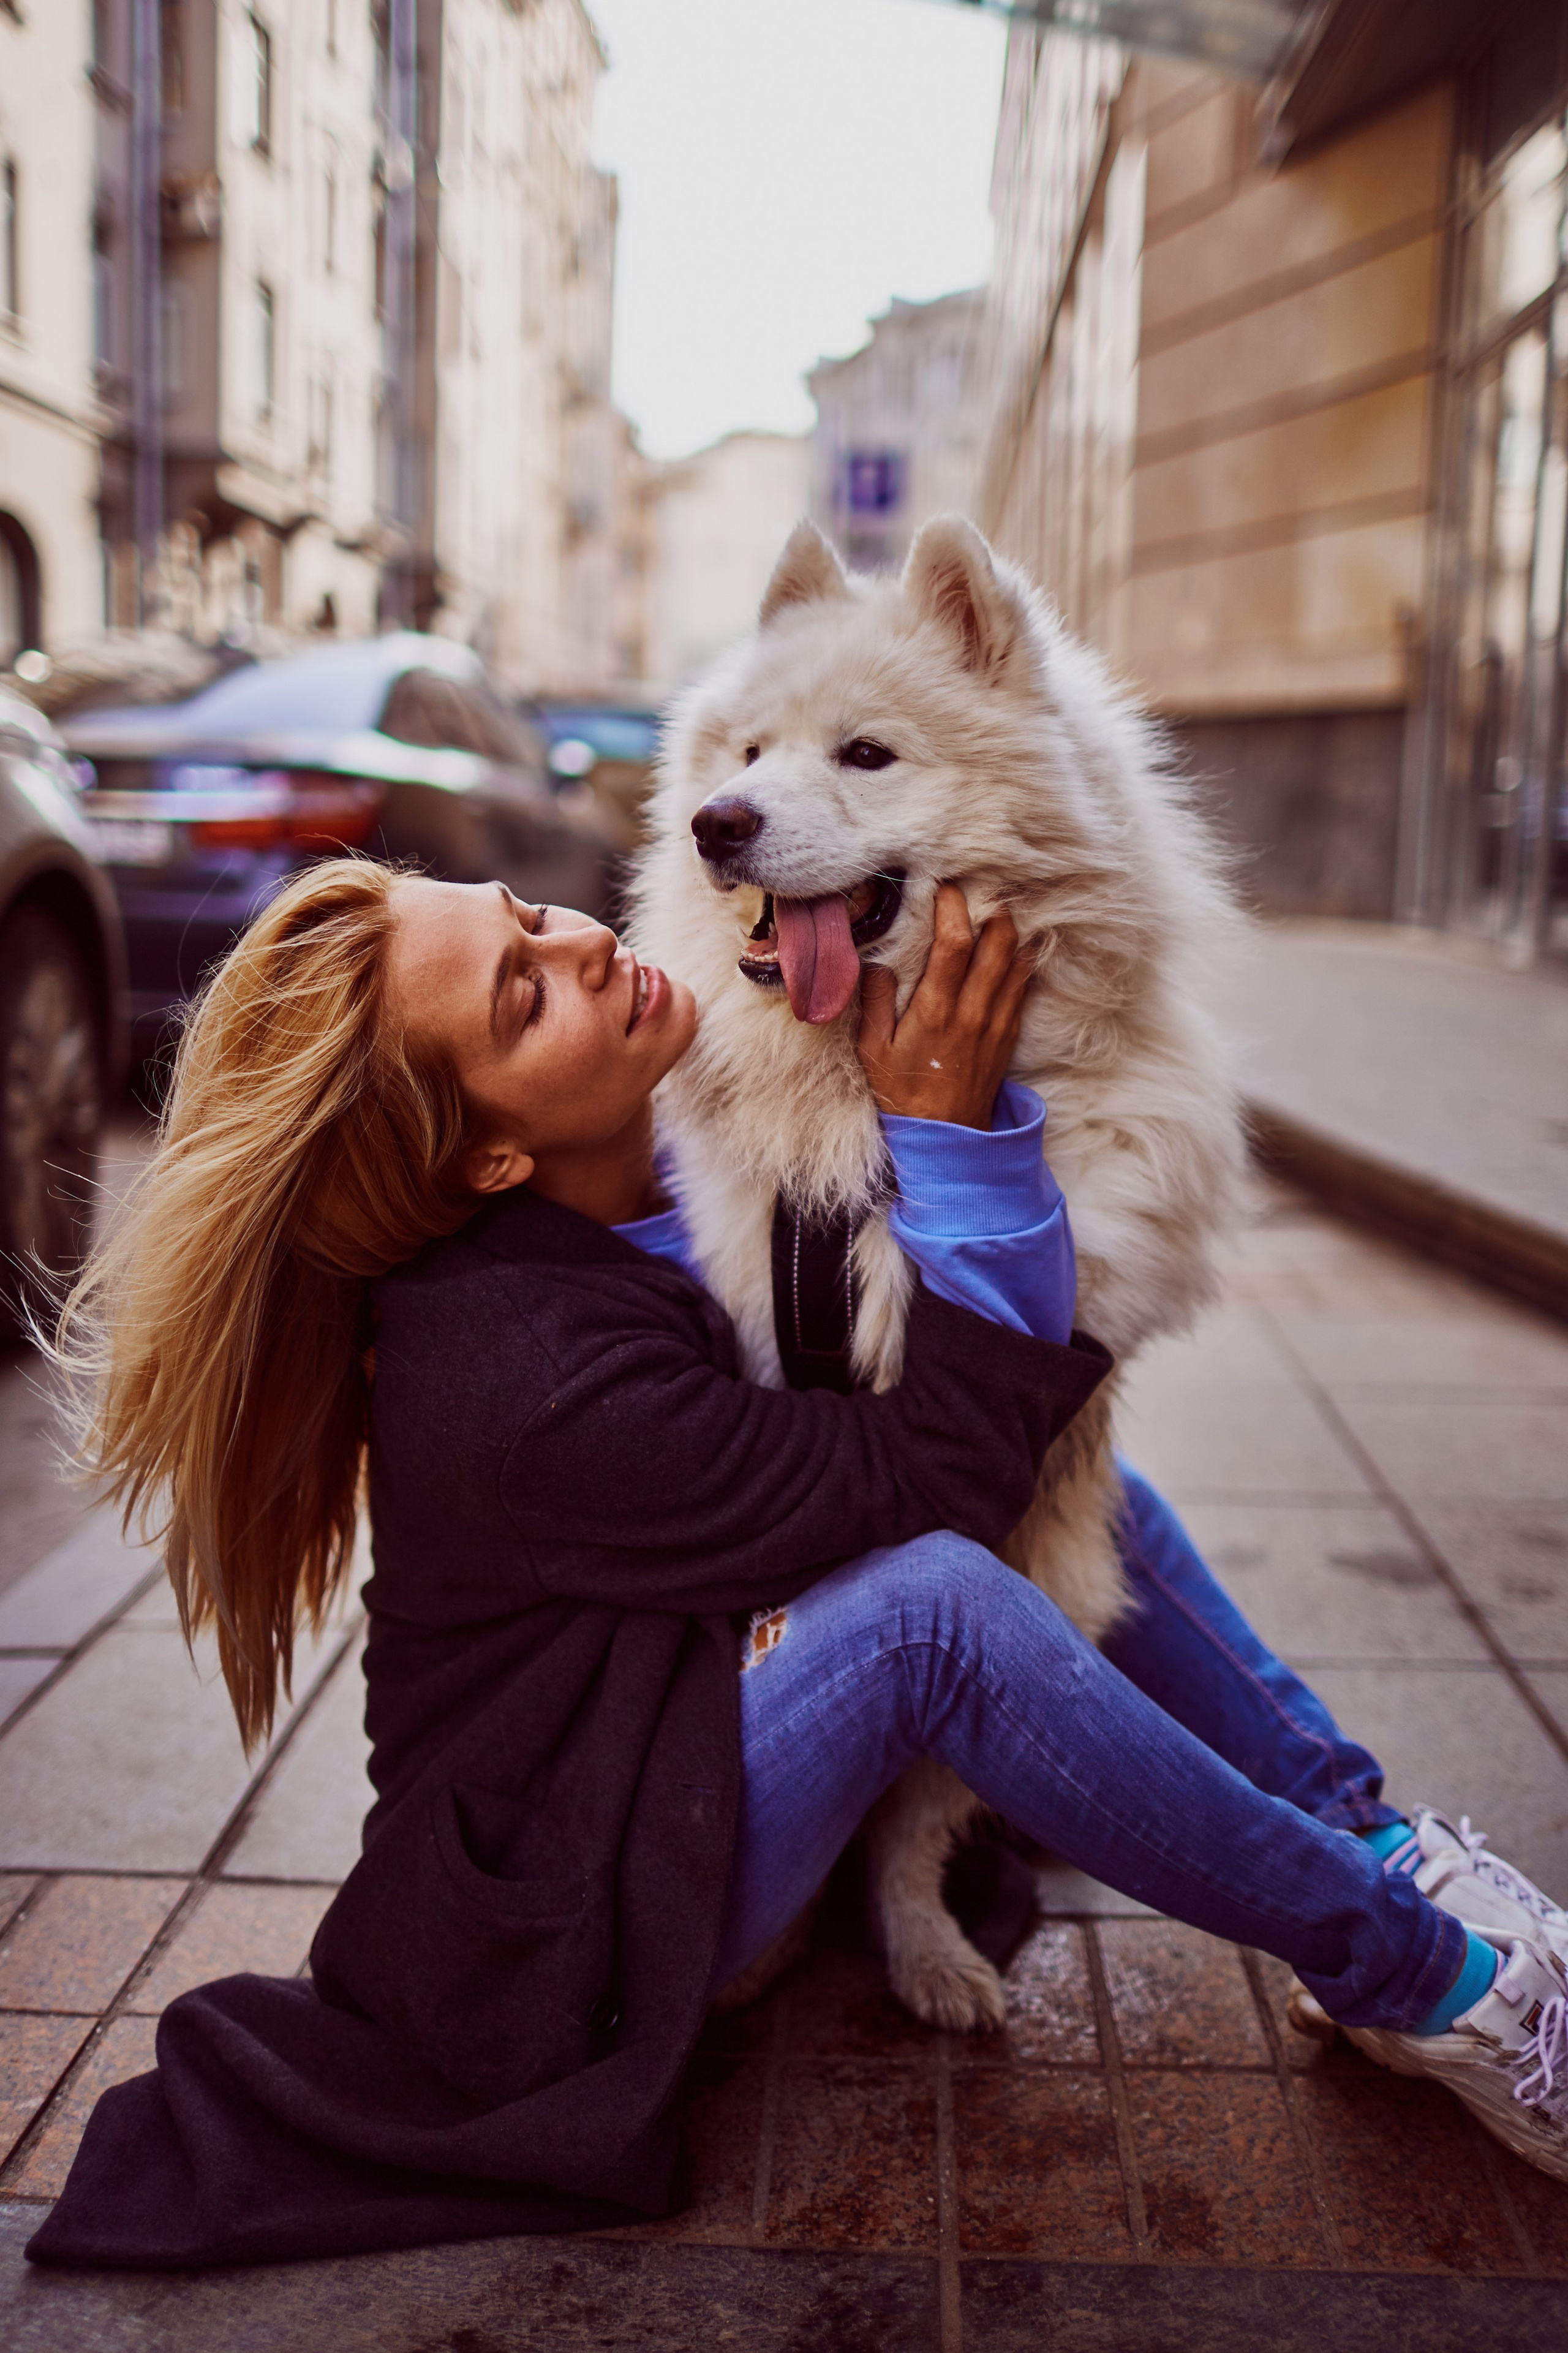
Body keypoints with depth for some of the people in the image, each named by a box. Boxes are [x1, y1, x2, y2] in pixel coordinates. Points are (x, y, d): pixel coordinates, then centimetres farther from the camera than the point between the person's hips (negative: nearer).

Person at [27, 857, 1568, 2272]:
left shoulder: (684, 1168, -7)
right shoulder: (518, 1380, -33)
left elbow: (1032, 1362, -5)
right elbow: (929, 1482, -27)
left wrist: (954, 1114, -20)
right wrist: (948, 1130, -26)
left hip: (695, 1744, 9)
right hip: (557, 1933, -9)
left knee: (1065, 1469, 1)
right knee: (929, 1596, -34)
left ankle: (1373, 1840, 5)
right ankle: (1413, 1977, -15)